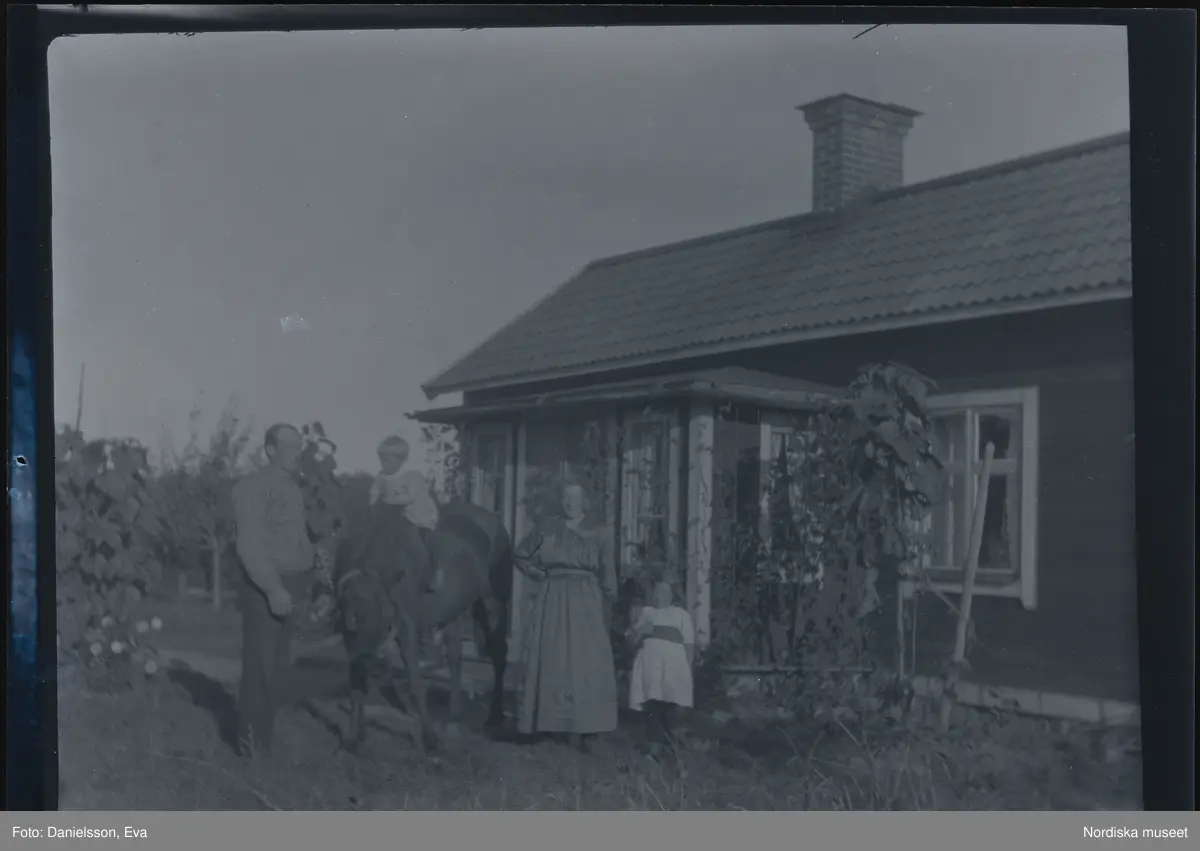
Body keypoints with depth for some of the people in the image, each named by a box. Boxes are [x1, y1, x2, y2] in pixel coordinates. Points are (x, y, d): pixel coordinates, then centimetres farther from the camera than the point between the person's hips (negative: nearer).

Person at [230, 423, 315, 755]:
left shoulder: (293, 488, 16)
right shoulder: (254, 486, -10)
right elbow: (249, 544, -17)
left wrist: (308, 581, 5)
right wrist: (273, 587, -22)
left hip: (290, 583, 8)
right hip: (265, 586, -8)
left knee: (278, 664, 14)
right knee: (260, 665, -3)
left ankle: (264, 739, 25)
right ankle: (250, 742, 7)